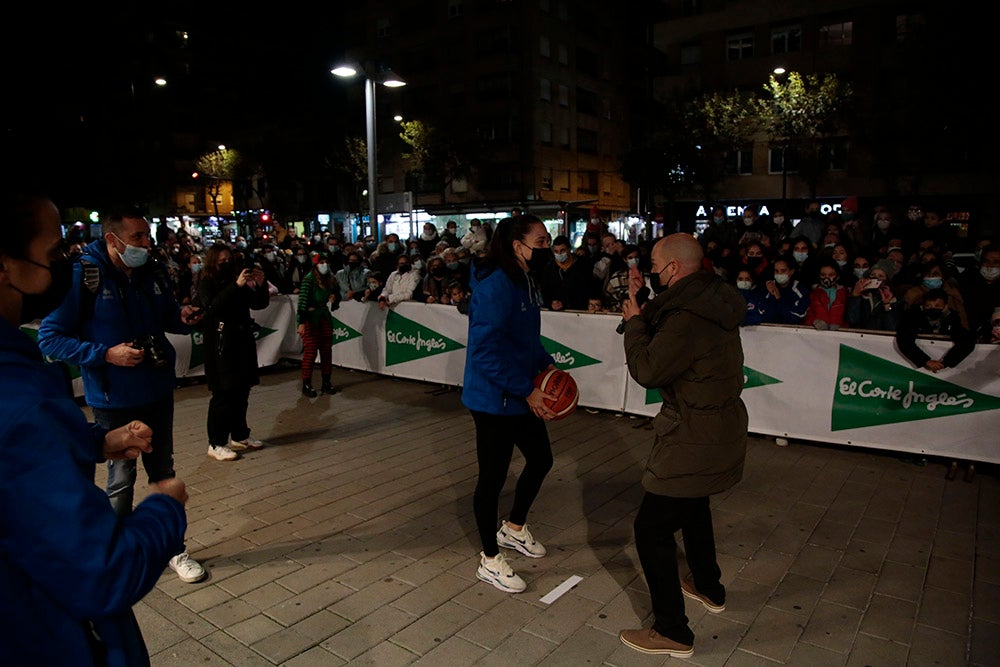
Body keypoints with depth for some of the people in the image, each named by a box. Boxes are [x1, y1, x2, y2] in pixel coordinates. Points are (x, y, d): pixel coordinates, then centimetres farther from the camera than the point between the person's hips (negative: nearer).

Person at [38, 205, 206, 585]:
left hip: (158, 393, 5)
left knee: (163, 472, 15)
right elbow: (49, 339, -13)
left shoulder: (153, 273, 2)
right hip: (115, 400, -5)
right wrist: (106, 354, -23)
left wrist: (183, 318, -6)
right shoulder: (82, 277, -15)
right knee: (121, 479, 8)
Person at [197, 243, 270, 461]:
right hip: (221, 344, -6)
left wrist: (260, 285, -9)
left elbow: (259, 304, 9)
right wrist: (236, 285, -28)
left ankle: (239, 436, 24)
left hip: (243, 341, 6)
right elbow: (212, 306, -22)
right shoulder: (206, 284, -3)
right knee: (223, 393, -6)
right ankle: (216, 444, 2)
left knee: (242, 391, 11)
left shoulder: (237, 278, 11)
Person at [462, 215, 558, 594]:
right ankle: (490, 561, 25)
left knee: (540, 459, 21)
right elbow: (487, 349, -27)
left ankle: (513, 529, 45)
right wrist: (527, 390, -24)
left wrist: (546, 364, 3)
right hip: (494, 399, -10)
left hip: (523, 396, 10)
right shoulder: (496, 285, -22)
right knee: (493, 476, 5)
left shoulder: (526, 281, 8)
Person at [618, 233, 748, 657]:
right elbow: (669, 337, 14)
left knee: (652, 528, -1)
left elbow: (647, 371, -21)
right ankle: (709, 589, 50)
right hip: (722, 425, 10)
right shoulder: (711, 299, 3)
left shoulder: (689, 319, -27)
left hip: (696, 438, -10)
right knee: (693, 505, 30)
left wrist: (634, 321, -10)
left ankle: (672, 633, 11)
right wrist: (645, 313, 4)